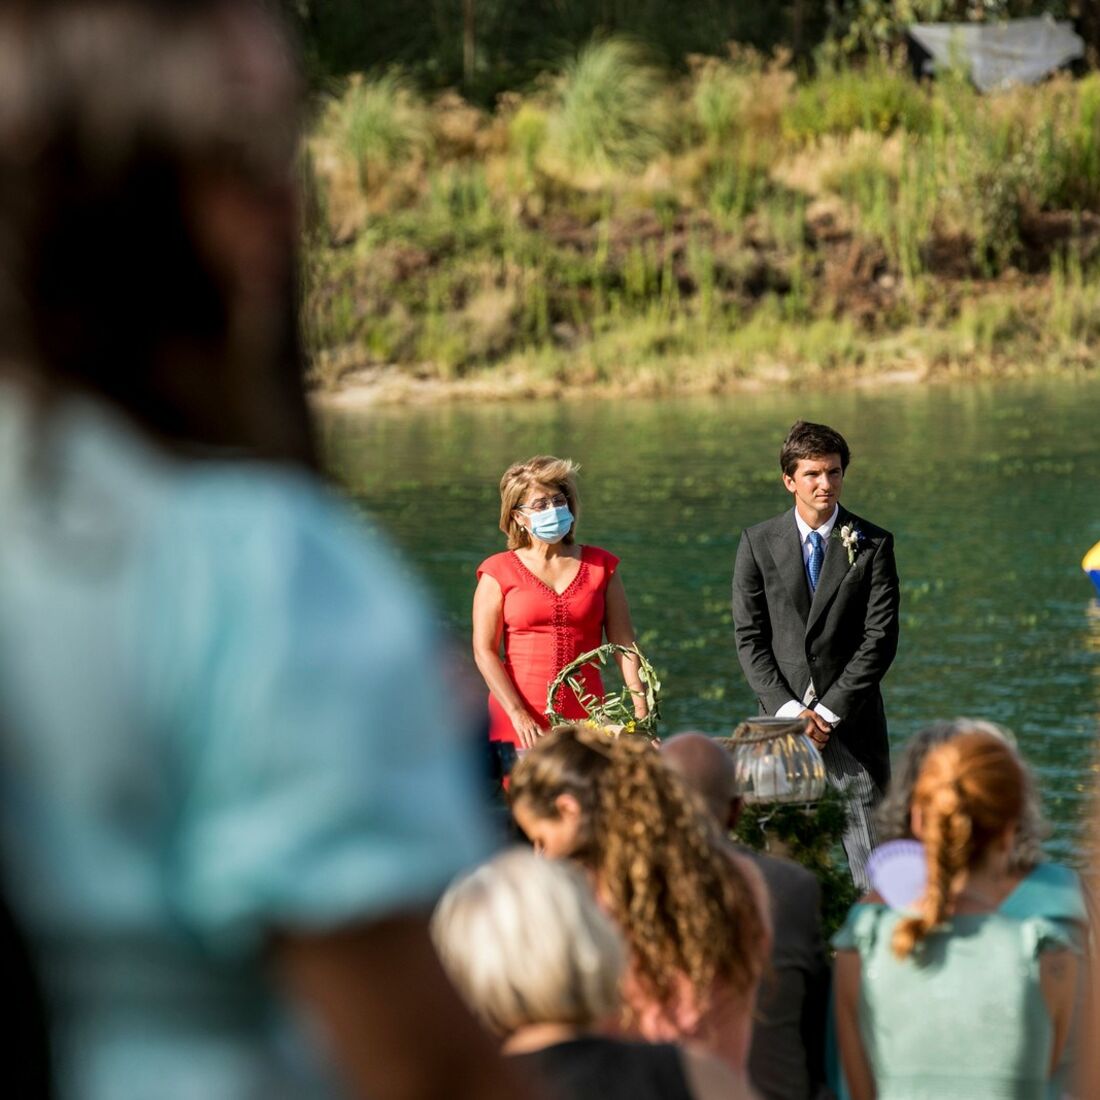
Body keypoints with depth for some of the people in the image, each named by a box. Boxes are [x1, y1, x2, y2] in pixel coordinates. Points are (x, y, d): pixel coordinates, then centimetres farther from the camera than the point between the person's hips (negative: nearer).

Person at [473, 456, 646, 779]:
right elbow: (484, 651, -1)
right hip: (520, 724, -1)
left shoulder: (601, 567, 11)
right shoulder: (499, 573, 5)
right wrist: (519, 715, -11)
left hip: (587, 717, 1)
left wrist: (642, 712, -5)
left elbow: (624, 645, 7)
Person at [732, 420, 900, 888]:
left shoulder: (872, 544, 3)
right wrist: (788, 709, -9)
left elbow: (880, 638, -3)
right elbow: (749, 638, 3)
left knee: (872, 859, -5)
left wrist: (829, 711, -10)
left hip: (852, 722, -1)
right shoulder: (758, 543, 6)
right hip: (783, 717, 1)